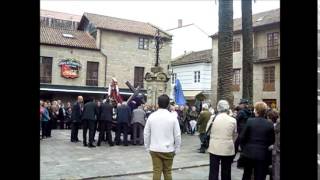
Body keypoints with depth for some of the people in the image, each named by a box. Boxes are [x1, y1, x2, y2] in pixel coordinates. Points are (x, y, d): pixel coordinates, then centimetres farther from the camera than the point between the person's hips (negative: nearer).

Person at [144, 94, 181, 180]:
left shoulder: (152, 116, -4)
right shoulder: (172, 117, -10)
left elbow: (146, 133, 2)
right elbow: (177, 135, -6)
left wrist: (148, 147, 13)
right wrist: (177, 149, 6)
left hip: (154, 149, 1)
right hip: (168, 149, -1)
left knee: (156, 171, 5)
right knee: (168, 172, 12)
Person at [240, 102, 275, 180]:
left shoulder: (250, 121, -11)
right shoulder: (270, 124, -8)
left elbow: (242, 137, -8)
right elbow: (272, 141, 0)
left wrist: (243, 148, 9)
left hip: (249, 153, 0)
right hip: (262, 154, 0)